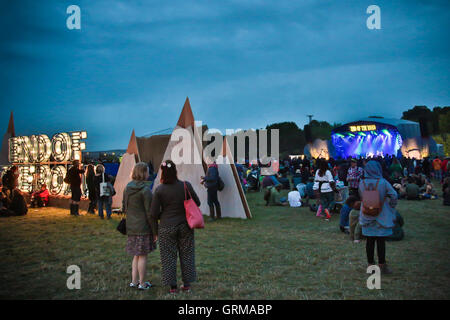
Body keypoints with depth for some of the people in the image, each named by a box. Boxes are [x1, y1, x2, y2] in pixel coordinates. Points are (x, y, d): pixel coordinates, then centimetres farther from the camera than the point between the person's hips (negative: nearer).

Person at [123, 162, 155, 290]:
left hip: (131, 227, 7)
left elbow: (124, 208, 14)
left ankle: (134, 281, 21)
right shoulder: (145, 190, -16)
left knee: (136, 255, 17)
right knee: (142, 256, 3)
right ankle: (142, 283, 12)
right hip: (143, 227, -7)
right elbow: (149, 212, -16)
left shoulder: (127, 188, 7)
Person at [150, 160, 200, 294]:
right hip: (185, 226, 2)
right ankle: (187, 284, 23)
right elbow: (197, 203, 3)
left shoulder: (159, 190, -11)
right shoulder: (186, 186, -9)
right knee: (186, 255, 15)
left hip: (166, 228, -1)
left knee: (169, 256, 10)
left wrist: (155, 231, 4)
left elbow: (153, 214, -8)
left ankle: (172, 286, 17)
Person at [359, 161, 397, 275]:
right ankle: (382, 265, 8)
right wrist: (391, 207, 4)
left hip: (367, 217, 3)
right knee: (381, 241, 4)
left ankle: (371, 264, 18)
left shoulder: (362, 183, -5)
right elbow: (394, 195, -11)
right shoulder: (383, 182, -12)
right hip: (381, 217, -3)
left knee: (370, 241, 10)